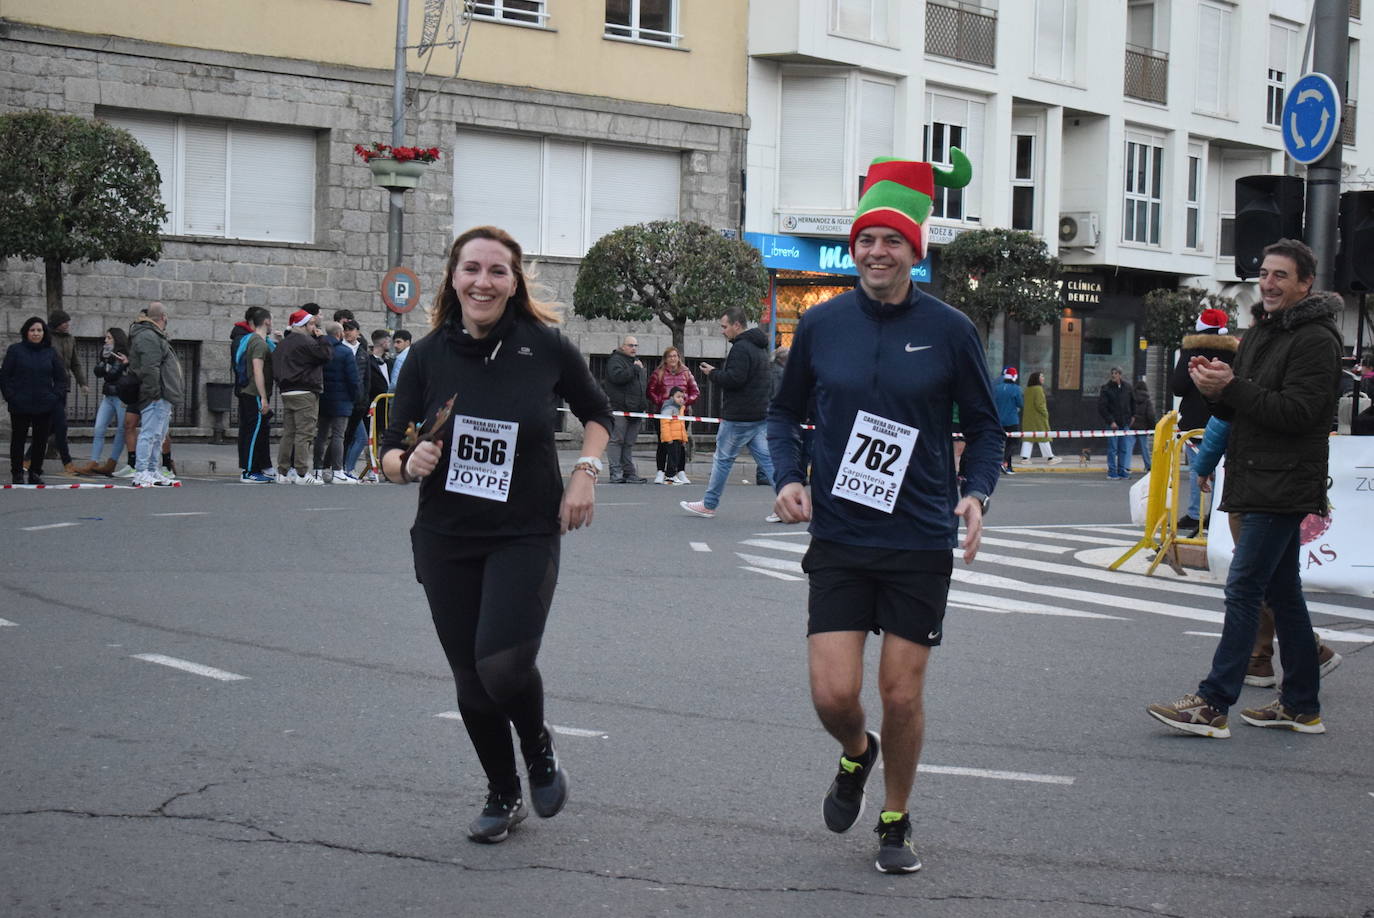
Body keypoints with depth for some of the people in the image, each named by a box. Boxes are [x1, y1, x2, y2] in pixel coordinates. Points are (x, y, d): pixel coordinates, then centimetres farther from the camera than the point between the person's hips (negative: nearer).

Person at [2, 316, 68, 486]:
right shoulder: (15, 350, 1)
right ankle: (17, 473, 14)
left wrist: (56, 396, -2)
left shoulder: (51, 352, 7)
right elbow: (4, 376, 2)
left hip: (45, 406, 2)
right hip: (20, 406, -2)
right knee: (18, 439, 4)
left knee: (41, 440, 5)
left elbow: (61, 378, 11)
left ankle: (35, 472, 15)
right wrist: (10, 397, -7)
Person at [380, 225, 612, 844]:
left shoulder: (545, 347, -6)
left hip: (526, 537, -2)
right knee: (471, 679, 7)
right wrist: (410, 464, -20)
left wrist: (585, 471, -3)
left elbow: (597, 413, 12)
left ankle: (539, 749, 14)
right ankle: (503, 797, 30)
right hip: (446, 541, 2)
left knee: (502, 664, -19)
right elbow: (390, 453, 2)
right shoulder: (428, 356, -3)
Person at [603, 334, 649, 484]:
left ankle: (629, 473, 9)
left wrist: (644, 406, 22)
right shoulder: (615, 360, -3)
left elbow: (642, 385, 30)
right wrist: (634, 369, -16)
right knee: (617, 441, -8)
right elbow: (617, 376, -24)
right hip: (619, 409, -8)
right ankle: (615, 473, -10)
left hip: (635, 409, 8)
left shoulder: (637, 362, 23)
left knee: (629, 443, 8)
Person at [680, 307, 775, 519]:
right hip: (760, 415, 9)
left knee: (723, 459, 3)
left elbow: (734, 379, -23)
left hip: (738, 417, -9)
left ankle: (709, 505, 13)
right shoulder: (759, 348, 17)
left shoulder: (741, 348, -15)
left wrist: (713, 373, -7)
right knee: (766, 459, 5)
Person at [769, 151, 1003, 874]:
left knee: (902, 696, 2)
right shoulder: (821, 325, 1)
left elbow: (984, 426, 6)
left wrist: (976, 495, -11)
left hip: (921, 542, -1)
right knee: (834, 693, -7)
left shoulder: (950, 331, -3)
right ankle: (856, 756, 30)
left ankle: (895, 822, 27)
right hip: (839, 540, 1)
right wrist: (788, 478, -4)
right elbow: (785, 412, 13)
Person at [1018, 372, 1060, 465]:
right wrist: (1045, 413, -9)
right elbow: (1039, 404, -21)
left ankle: (1024, 457, 1)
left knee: (1028, 436, 7)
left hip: (1028, 417, 7)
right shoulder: (1038, 389, -16)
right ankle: (1050, 458, 5)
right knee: (1043, 436, 0)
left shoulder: (1028, 389, 9)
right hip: (1038, 417, -7)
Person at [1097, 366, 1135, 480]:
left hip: (1125, 423, 4)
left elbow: (1133, 403, 22)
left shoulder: (1127, 388, 8)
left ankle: (1122, 471, 12)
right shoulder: (1105, 389, -5)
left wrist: (1132, 416, 11)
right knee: (1113, 449, -1)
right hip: (1113, 423, -4)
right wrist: (1110, 421, -14)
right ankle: (1112, 472, 5)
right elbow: (1101, 407, -9)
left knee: (1124, 448, 5)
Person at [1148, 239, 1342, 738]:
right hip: (1260, 485, 10)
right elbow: (1237, 410, 20)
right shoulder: (1260, 332, 17)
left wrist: (1232, 387, -21)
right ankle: (1302, 706, 19)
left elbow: (1297, 412, -21)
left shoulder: (1315, 340, -12)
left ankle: (1213, 705, -11)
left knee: (1243, 588, -11)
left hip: (1284, 486, -10)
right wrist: (1214, 386, -2)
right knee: (1282, 592, 12)